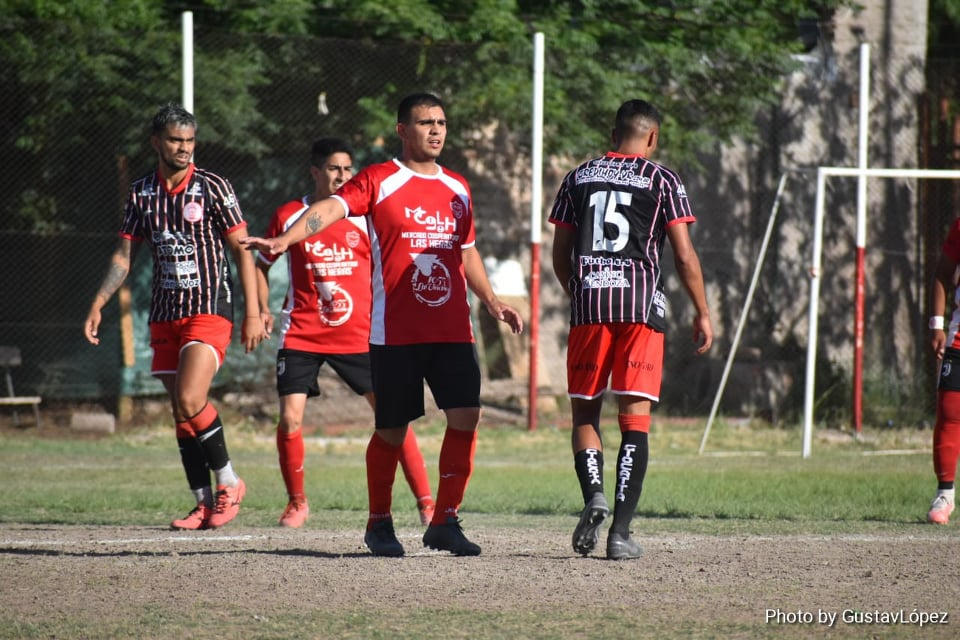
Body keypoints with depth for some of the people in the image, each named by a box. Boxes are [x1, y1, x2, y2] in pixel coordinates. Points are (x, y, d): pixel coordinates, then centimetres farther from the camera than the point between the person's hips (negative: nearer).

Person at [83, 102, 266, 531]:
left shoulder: (212, 188, -5)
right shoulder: (141, 194, 7)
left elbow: (242, 250, -3)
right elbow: (124, 255, 12)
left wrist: (253, 315, -8)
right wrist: (97, 305, 2)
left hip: (209, 309, -5)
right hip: (164, 315, 5)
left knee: (189, 400, -20)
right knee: (182, 413, 4)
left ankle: (229, 483, -4)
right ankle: (205, 504, 10)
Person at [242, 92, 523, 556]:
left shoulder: (457, 189, 15)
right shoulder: (379, 181, -2)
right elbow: (329, 210, -16)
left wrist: (490, 300, 18)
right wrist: (284, 240, -32)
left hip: (453, 330, 4)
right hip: (395, 332, -4)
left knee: (466, 417, -9)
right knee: (392, 430, 2)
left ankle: (445, 522, 1)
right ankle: (379, 524, 19)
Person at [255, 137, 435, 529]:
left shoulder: (364, 217, 2)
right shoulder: (289, 216, 1)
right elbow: (262, 265, 13)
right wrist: (262, 309, -1)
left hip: (358, 336, 0)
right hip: (301, 335, 0)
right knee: (289, 419, -8)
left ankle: (425, 501, 2)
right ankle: (296, 502, 13)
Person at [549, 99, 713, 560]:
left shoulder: (578, 178, 12)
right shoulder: (662, 180, 4)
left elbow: (560, 256, 14)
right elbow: (684, 255, 0)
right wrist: (702, 313, 9)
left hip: (588, 302, 2)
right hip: (642, 306, -2)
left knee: (584, 414, 12)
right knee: (635, 420, 0)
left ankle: (593, 493, -15)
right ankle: (621, 531, -8)